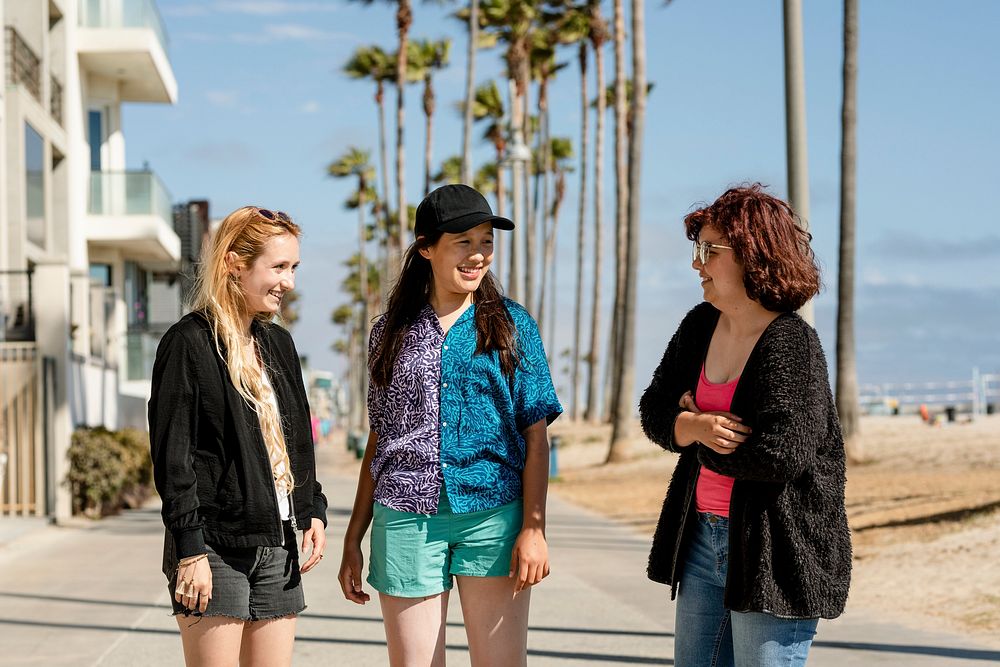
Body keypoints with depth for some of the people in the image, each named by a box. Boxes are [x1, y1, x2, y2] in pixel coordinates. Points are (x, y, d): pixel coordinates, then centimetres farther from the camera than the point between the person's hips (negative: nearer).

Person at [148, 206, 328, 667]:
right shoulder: (189, 343, -8)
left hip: (277, 544, 7)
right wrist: (190, 549, -16)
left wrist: (314, 509, 11)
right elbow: (172, 456, -12)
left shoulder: (278, 343, 15)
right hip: (215, 545, -7)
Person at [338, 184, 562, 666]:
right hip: (405, 519, 1)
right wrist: (354, 538, 11)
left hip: (493, 515, -1)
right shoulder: (391, 332, 10)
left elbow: (535, 437, 2)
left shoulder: (511, 325, 6)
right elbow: (379, 439, 14)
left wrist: (534, 528, -8)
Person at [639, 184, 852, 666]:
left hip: (776, 550, -8)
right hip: (703, 535, 8)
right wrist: (698, 428, -15)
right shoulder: (701, 325, 7)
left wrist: (695, 437, -10)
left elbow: (779, 457, -26)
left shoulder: (791, 345, -17)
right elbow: (654, 411, 8)